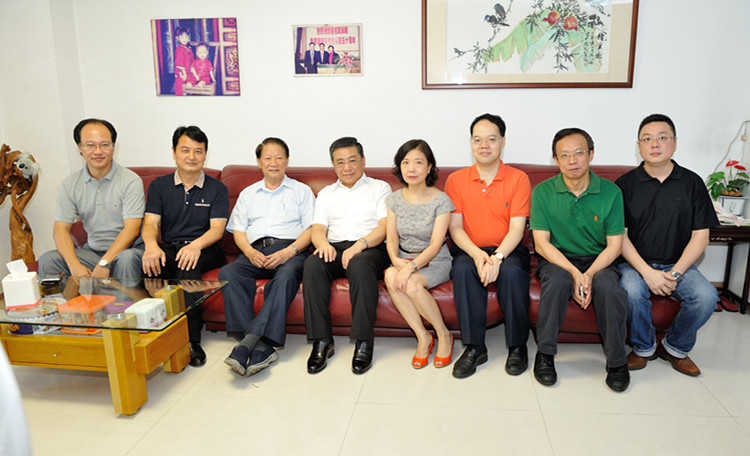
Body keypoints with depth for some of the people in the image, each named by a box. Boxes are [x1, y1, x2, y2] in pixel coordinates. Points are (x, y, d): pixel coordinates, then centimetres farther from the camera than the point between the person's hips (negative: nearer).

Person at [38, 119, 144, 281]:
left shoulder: (131, 180, -7)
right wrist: (74, 265, -18)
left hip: (127, 249, -4)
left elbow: (132, 229, -15)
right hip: (92, 250, 4)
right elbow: (61, 228, 0)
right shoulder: (70, 184, 6)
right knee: (47, 260, -16)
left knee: (127, 258, -36)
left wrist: (104, 264, -24)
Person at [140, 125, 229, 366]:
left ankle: (191, 339, -32)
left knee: (189, 261, -36)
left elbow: (217, 228, -5)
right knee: (152, 262, -33)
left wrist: (196, 245, -27)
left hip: (206, 251, -2)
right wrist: (151, 245, -24)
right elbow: (150, 222, 1)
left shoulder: (217, 189, 6)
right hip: (169, 248, 2)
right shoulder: (159, 186, 12)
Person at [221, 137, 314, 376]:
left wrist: (289, 251, -12)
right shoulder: (248, 194, 28)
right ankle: (261, 349, -37)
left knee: (286, 275, -38)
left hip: (290, 249, -2)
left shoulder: (301, 190, 18)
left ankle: (249, 343, -42)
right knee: (228, 273, -29)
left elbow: (311, 228, 6)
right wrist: (250, 252, -5)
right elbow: (238, 230, 18)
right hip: (256, 251, 3)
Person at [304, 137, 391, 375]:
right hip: (335, 248, 3)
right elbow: (317, 228, 12)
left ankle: (363, 342, -31)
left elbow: (384, 228, 0)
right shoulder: (326, 194, 25)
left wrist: (360, 244, -18)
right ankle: (322, 341, -26)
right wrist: (323, 243, -13)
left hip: (370, 248, -3)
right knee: (312, 264, -30)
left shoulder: (380, 187, 15)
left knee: (360, 265, -37)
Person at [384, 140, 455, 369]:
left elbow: (435, 244, -16)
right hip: (404, 259, 4)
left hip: (435, 262, -3)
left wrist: (412, 266, -31)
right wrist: (395, 260, -21)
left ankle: (444, 335, -7)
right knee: (390, 276, -31)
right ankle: (423, 337, -16)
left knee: (411, 284, -34)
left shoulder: (441, 200, -9)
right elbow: (391, 238, 1)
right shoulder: (394, 199, 5)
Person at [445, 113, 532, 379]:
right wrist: (477, 255, -19)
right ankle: (474, 347, -21)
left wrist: (497, 258, -25)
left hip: (508, 249, -1)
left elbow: (517, 228, -8)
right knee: (463, 268, -31)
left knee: (512, 271, -32)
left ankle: (517, 346, -12)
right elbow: (455, 227, -2)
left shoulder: (518, 179, 0)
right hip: (470, 250, 1)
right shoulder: (456, 180, 4)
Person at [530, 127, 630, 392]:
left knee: (608, 284, -31)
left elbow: (614, 245, -5)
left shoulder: (610, 192, -3)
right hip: (557, 260, -1)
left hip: (598, 261, 1)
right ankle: (544, 355, -16)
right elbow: (541, 243, -9)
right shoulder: (543, 192, -5)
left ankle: (617, 362, -11)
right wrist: (573, 273, -22)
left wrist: (589, 274, -22)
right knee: (558, 279, -33)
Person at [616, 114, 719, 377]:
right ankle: (644, 347, -2)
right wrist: (647, 272, -16)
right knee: (632, 291, -32)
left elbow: (700, 236, 1)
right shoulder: (626, 184, 0)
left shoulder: (692, 183, 5)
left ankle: (675, 348, 4)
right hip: (635, 263, -2)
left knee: (706, 296, -24)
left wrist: (676, 273, -12)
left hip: (678, 264, 2)